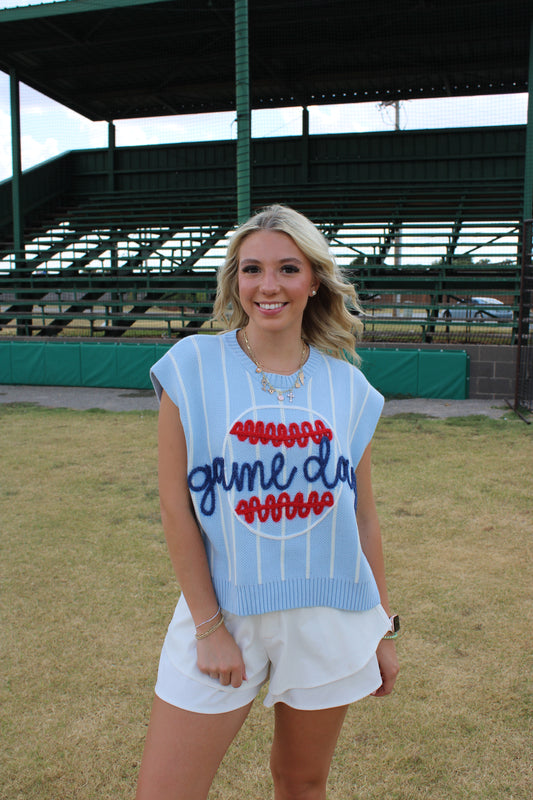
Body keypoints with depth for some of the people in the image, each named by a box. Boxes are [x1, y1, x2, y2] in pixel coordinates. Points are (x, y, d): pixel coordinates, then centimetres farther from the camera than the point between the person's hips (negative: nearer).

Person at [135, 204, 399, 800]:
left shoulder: (347, 387, 1)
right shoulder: (192, 367, -7)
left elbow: (363, 517, 7)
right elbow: (175, 507, -7)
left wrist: (384, 627, 10)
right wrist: (210, 627, -8)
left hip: (330, 618, 2)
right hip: (223, 611, -2)